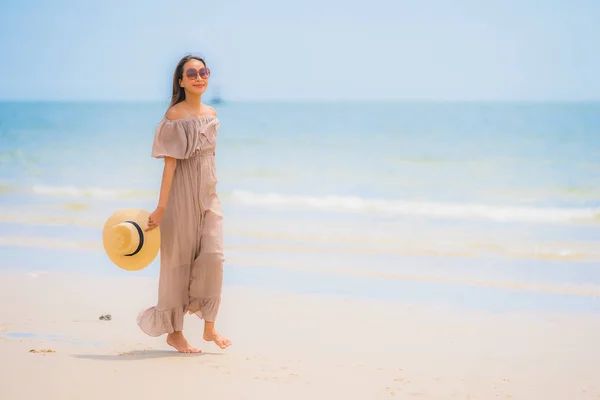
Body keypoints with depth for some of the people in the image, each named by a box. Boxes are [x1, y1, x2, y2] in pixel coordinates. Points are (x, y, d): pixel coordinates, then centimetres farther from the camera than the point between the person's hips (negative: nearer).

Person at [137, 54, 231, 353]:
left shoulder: (211, 114, 9)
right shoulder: (175, 115, -9)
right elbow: (170, 162, -13)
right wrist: (161, 207, -16)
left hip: (207, 194, 5)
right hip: (182, 192, -5)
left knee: (213, 256, -6)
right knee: (178, 259, 2)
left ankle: (209, 327, 5)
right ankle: (174, 331, 13)